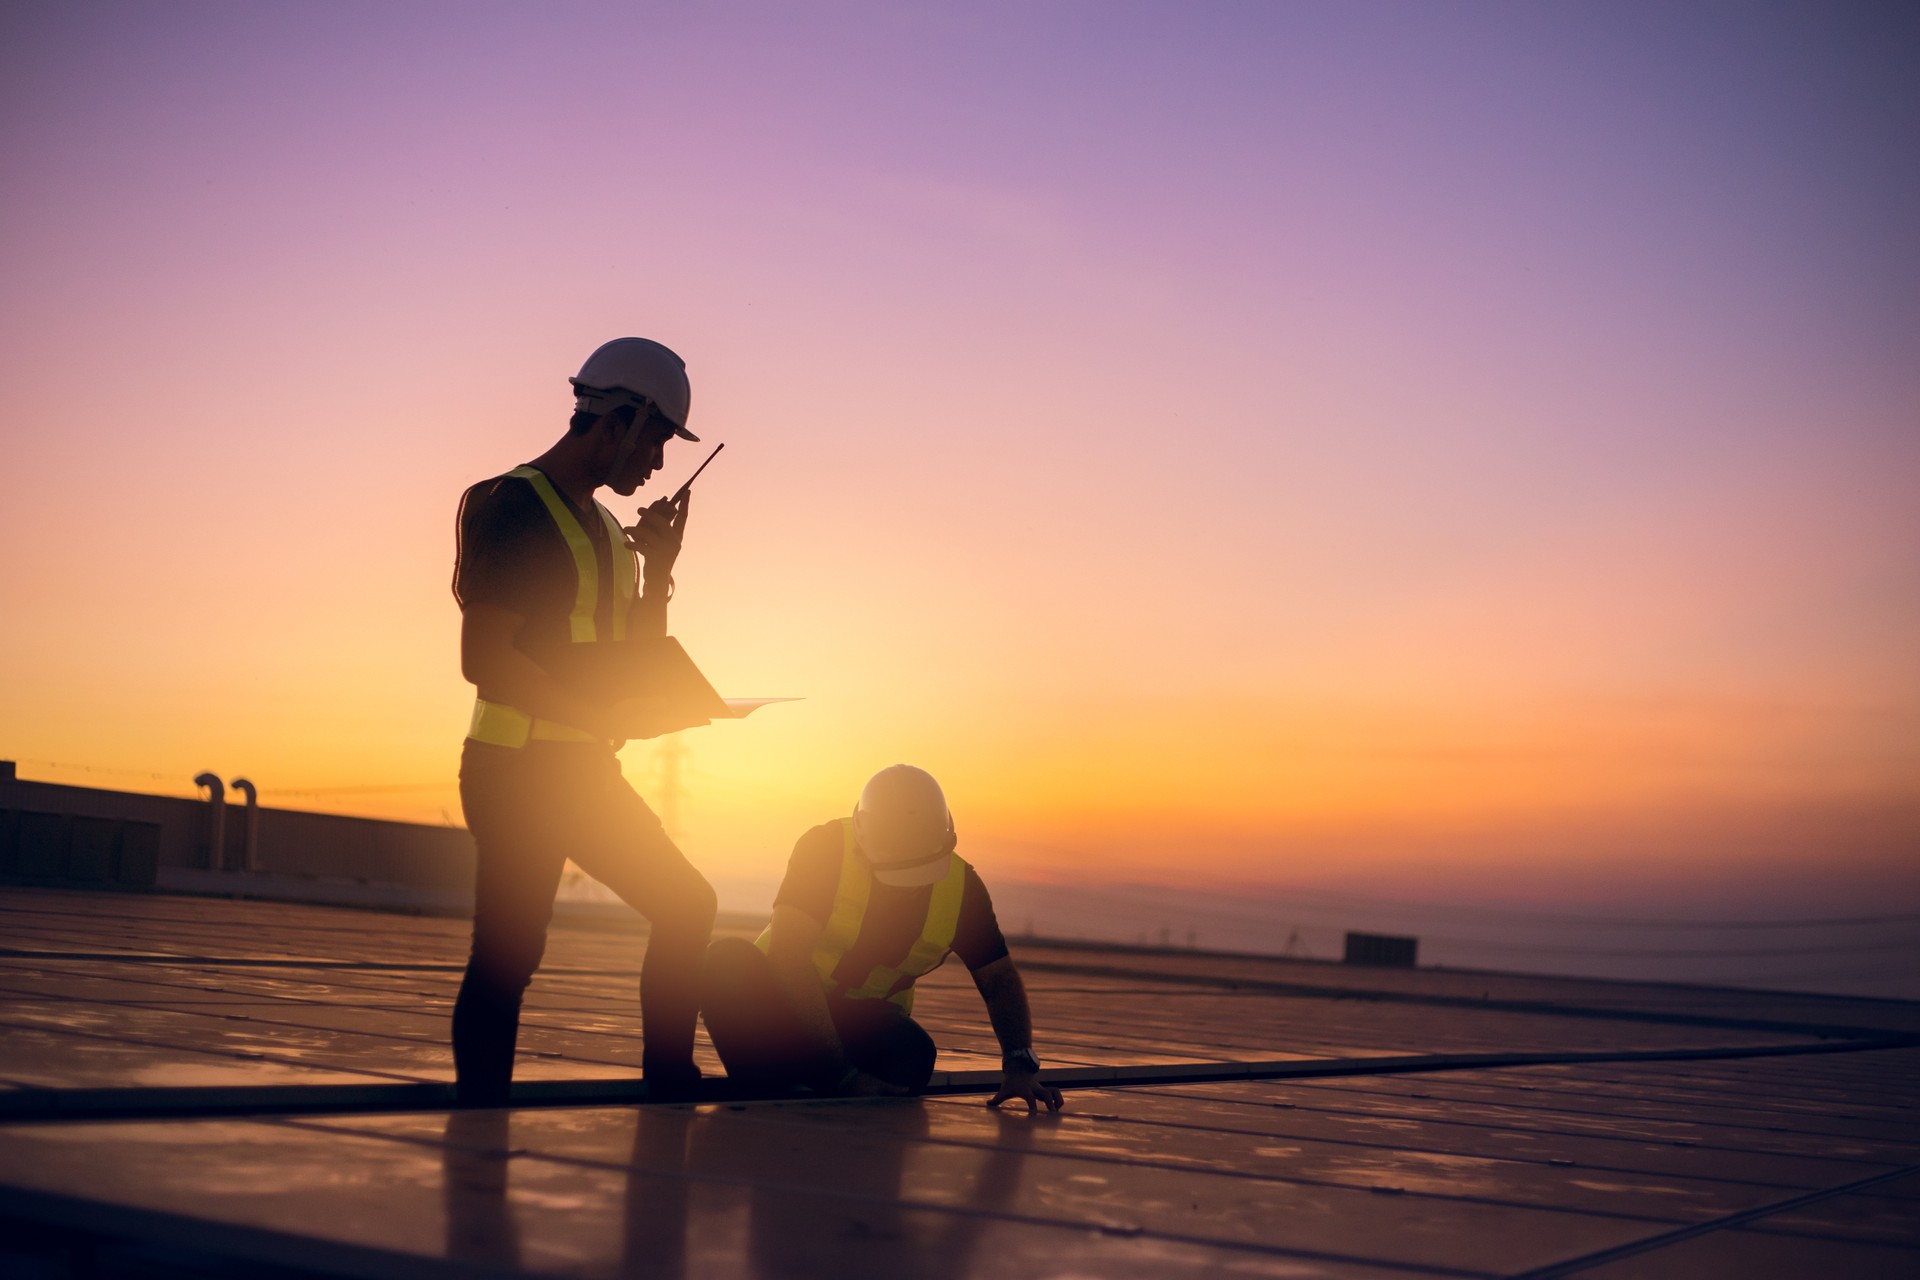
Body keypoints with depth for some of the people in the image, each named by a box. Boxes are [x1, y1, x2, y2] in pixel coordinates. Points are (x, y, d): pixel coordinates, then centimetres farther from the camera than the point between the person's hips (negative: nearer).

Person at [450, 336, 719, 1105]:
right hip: (516, 770, -9)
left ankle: (668, 1086, 21)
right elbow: (484, 660, -21)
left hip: (585, 772, 9)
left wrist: (659, 569, 6)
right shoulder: (514, 507, -12)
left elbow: (636, 664, 20)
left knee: (687, 905, 13)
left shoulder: (605, 527, 17)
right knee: (508, 956, -8)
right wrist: (613, 718, -23)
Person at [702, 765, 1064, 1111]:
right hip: (784, 1003, -3)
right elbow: (789, 957, -31)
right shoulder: (827, 849, -23)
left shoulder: (961, 885, -10)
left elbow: (1000, 981, -1)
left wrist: (1019, 1063, -21)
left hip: (864, 1019, 3)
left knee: (913, 1056, -31)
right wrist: (842, 1074, -38)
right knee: (728, 958, -34)